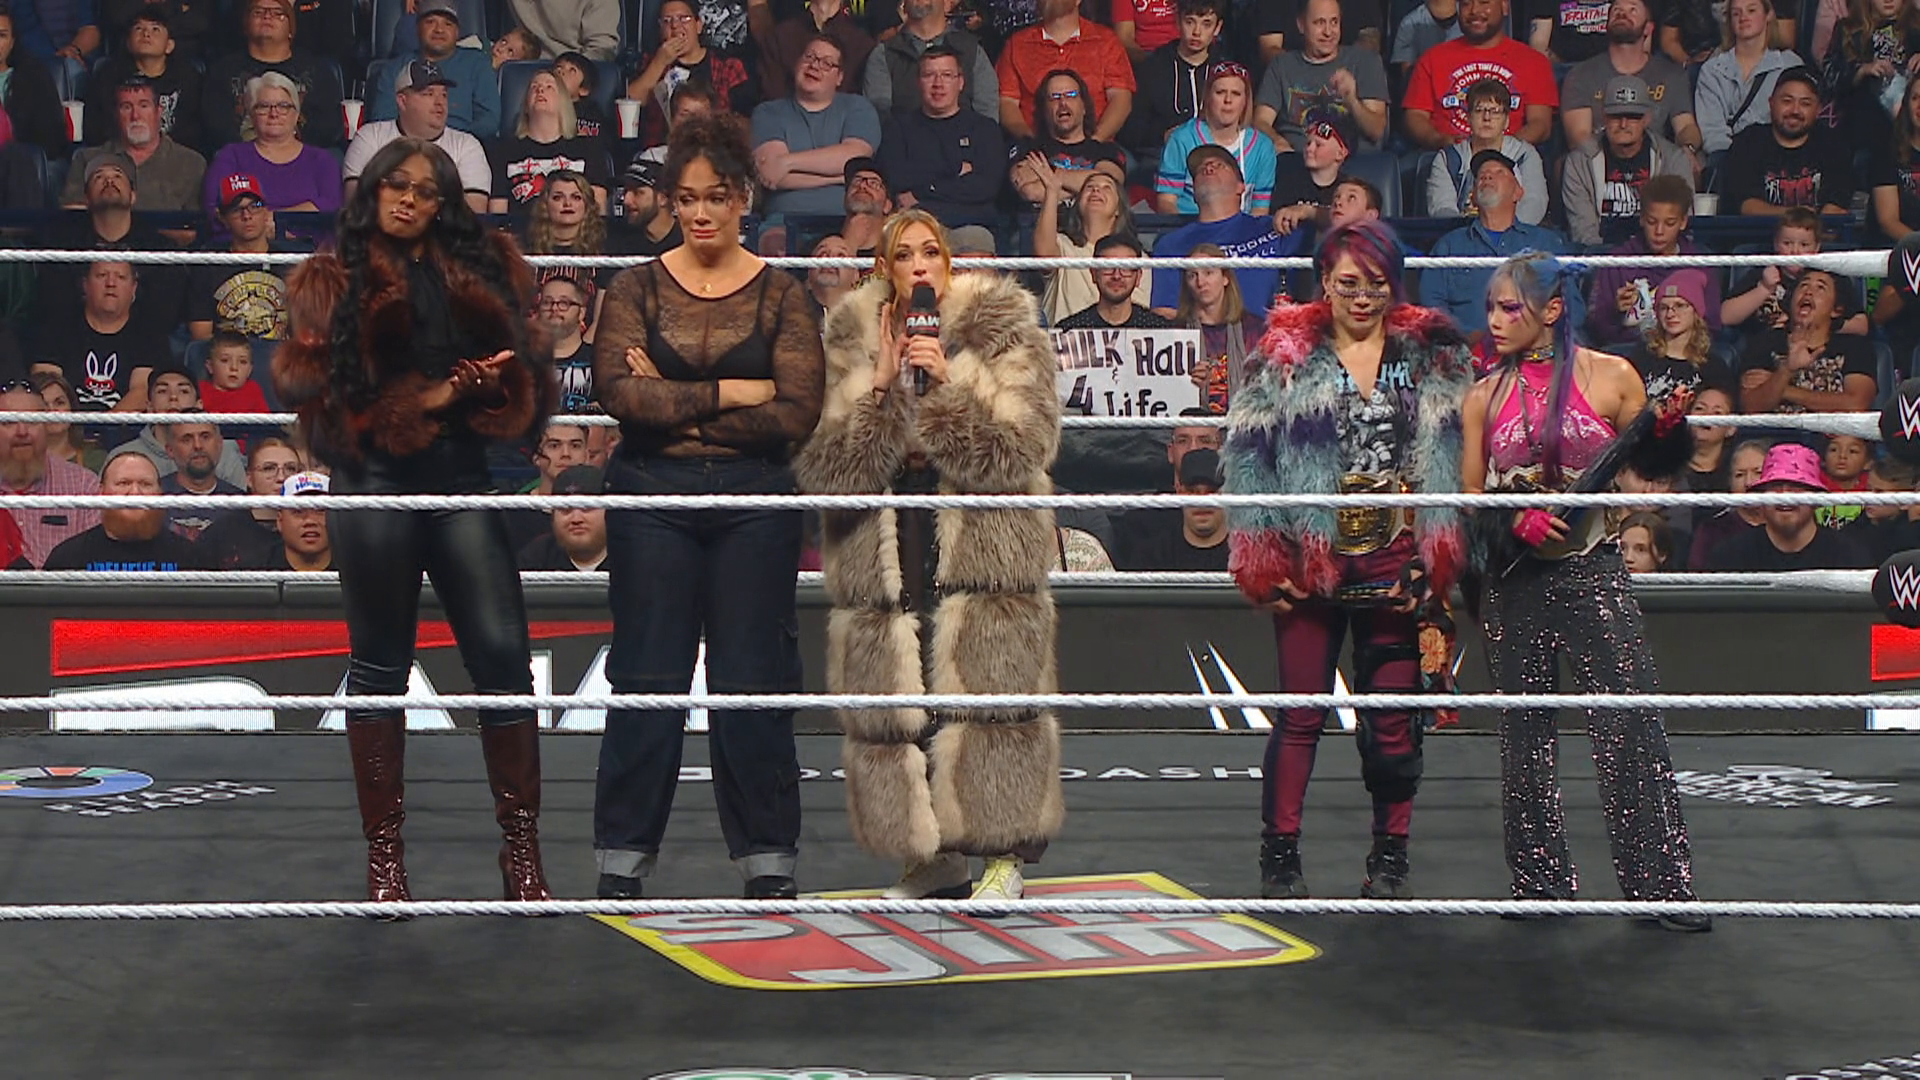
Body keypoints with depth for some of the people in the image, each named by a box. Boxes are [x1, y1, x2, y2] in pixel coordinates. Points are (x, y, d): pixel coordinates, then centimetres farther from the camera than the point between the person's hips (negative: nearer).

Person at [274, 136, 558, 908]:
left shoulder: (476, 269, 15)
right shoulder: (335, 282, 8)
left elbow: (516, 363, 11)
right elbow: (312, 380, -3)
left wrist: (488, 387, -12)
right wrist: (420, 400, -9)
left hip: (461, 476, 2)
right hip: (375, 479, -2)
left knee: (503, 652, -8)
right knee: (380, 664, 5)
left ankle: (521, 846, -2)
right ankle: (383, 852, 11)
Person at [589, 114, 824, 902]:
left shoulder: (779, 295, 3)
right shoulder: (638, 288, 5)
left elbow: (799, 413, -7)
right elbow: (616, 391, -10)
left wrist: (676, 408, -10)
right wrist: (732, 394, -12)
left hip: (754, 500, 0)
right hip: (652, 498, 0)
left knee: (754, 680, 2)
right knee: (646, 679, 3)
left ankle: (768, 857, 11)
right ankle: (622, 858, 10)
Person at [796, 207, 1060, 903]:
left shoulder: (1002, 335, 0)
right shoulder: (852, 343, 6)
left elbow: (1019, 452, -10)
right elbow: (826, 469, -3)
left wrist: (945, 385, -17)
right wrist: (881, 386, -13)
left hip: (984, 548, -3)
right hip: (883, 552, 3)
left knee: (987, 698, -6)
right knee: (893, 700, 2)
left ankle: (1004, 855, 7)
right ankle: (935, 855, 16)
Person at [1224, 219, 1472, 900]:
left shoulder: (1433, 357, 8)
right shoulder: (1285, 357, 4)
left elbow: (1455, 458, 8)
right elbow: (1249, 459, 3)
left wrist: (1436, 558, -1)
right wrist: (1267, 561, -3)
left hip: (1396, 562, 1)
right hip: (1310, 560, -1)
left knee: (1394, 716, 4)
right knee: (1301, 713, -1)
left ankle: (1390, 858, 14)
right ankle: (1280, 857, 7)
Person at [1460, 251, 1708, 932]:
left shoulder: (1611, 378, 1)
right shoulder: (1484, 397, 8)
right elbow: (1467, 496, 8)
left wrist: (1669, 432, -12)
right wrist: (1513, 518, -11)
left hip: (1592, 574, -3)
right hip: (1512, 582, 3)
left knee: (1630, 727, -7)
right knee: (1524, 731, 6)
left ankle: (1659, 885, -3)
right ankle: (1540, 884, 15)